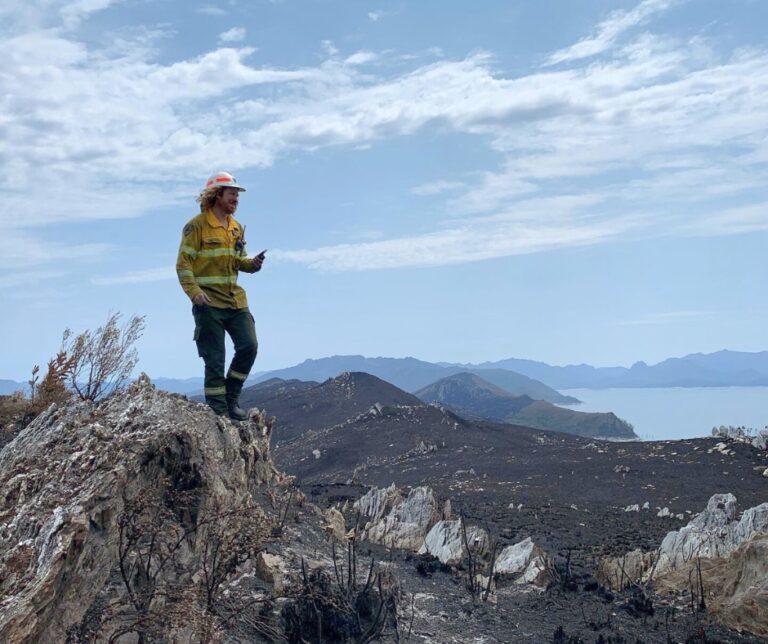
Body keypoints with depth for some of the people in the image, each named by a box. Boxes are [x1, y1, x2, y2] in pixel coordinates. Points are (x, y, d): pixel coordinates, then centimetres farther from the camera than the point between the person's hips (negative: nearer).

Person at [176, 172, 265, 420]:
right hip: (208, 301, -6)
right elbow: (183, 264, -7)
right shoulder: (197, 226, -6)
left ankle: (231, 398, 11)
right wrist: (195, 292, -20)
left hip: (235, 299, 6)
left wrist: (252, 264, -1)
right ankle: (218, 410, 7)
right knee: (215, 359, -2)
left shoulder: (237, 228, 14)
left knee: (249, 346, -5)